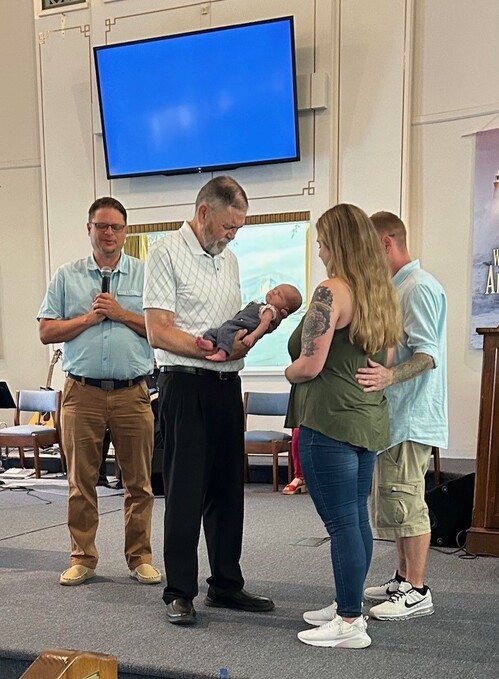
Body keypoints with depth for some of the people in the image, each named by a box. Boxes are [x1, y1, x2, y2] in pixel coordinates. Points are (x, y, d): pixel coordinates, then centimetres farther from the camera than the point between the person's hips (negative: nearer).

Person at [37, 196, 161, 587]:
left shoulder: (145, 275, 7)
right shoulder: (67, 277, 10)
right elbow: (47, 332, 4)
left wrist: (121, 314, -9)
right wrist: (89, 317, -7)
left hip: (132, 393, -1)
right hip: (82, 392, 1)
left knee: (139, 482, 5)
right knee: (81, 482, 7)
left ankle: (140, 557, 17)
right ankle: (83, 558, 19)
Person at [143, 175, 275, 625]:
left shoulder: (228, 259, 17)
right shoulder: (168, 254, -7)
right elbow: (159, 332, -14)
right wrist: (211, 350, -22)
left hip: (227, 385, 7)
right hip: (185, 385, -7)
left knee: (228, 487, 12)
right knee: (186, 491, -2)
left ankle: (226, 584, 24)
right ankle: (180, 592, 10)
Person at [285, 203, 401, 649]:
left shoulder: (332, 292, -14)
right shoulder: (383, 293, 12)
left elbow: (310, 365, -16)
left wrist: (288, 372, 4)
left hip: (329, 420, -9)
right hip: (368, 418, 9)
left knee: (341, 523, -2)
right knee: (357, 518, 15)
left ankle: (350, 624, 6)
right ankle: (349, 605, 28)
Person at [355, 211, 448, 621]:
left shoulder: (419, 287, -14)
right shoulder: (396, 287, 17)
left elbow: (428, 354, -22)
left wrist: (390, 376, -37)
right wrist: (378, 374, 13)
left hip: (411, 417, -10)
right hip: (394, 416, 10)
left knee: (406, 503, -5)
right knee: (393, 502, 16)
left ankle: (417, 592, 4)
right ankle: (403, 579, 27)